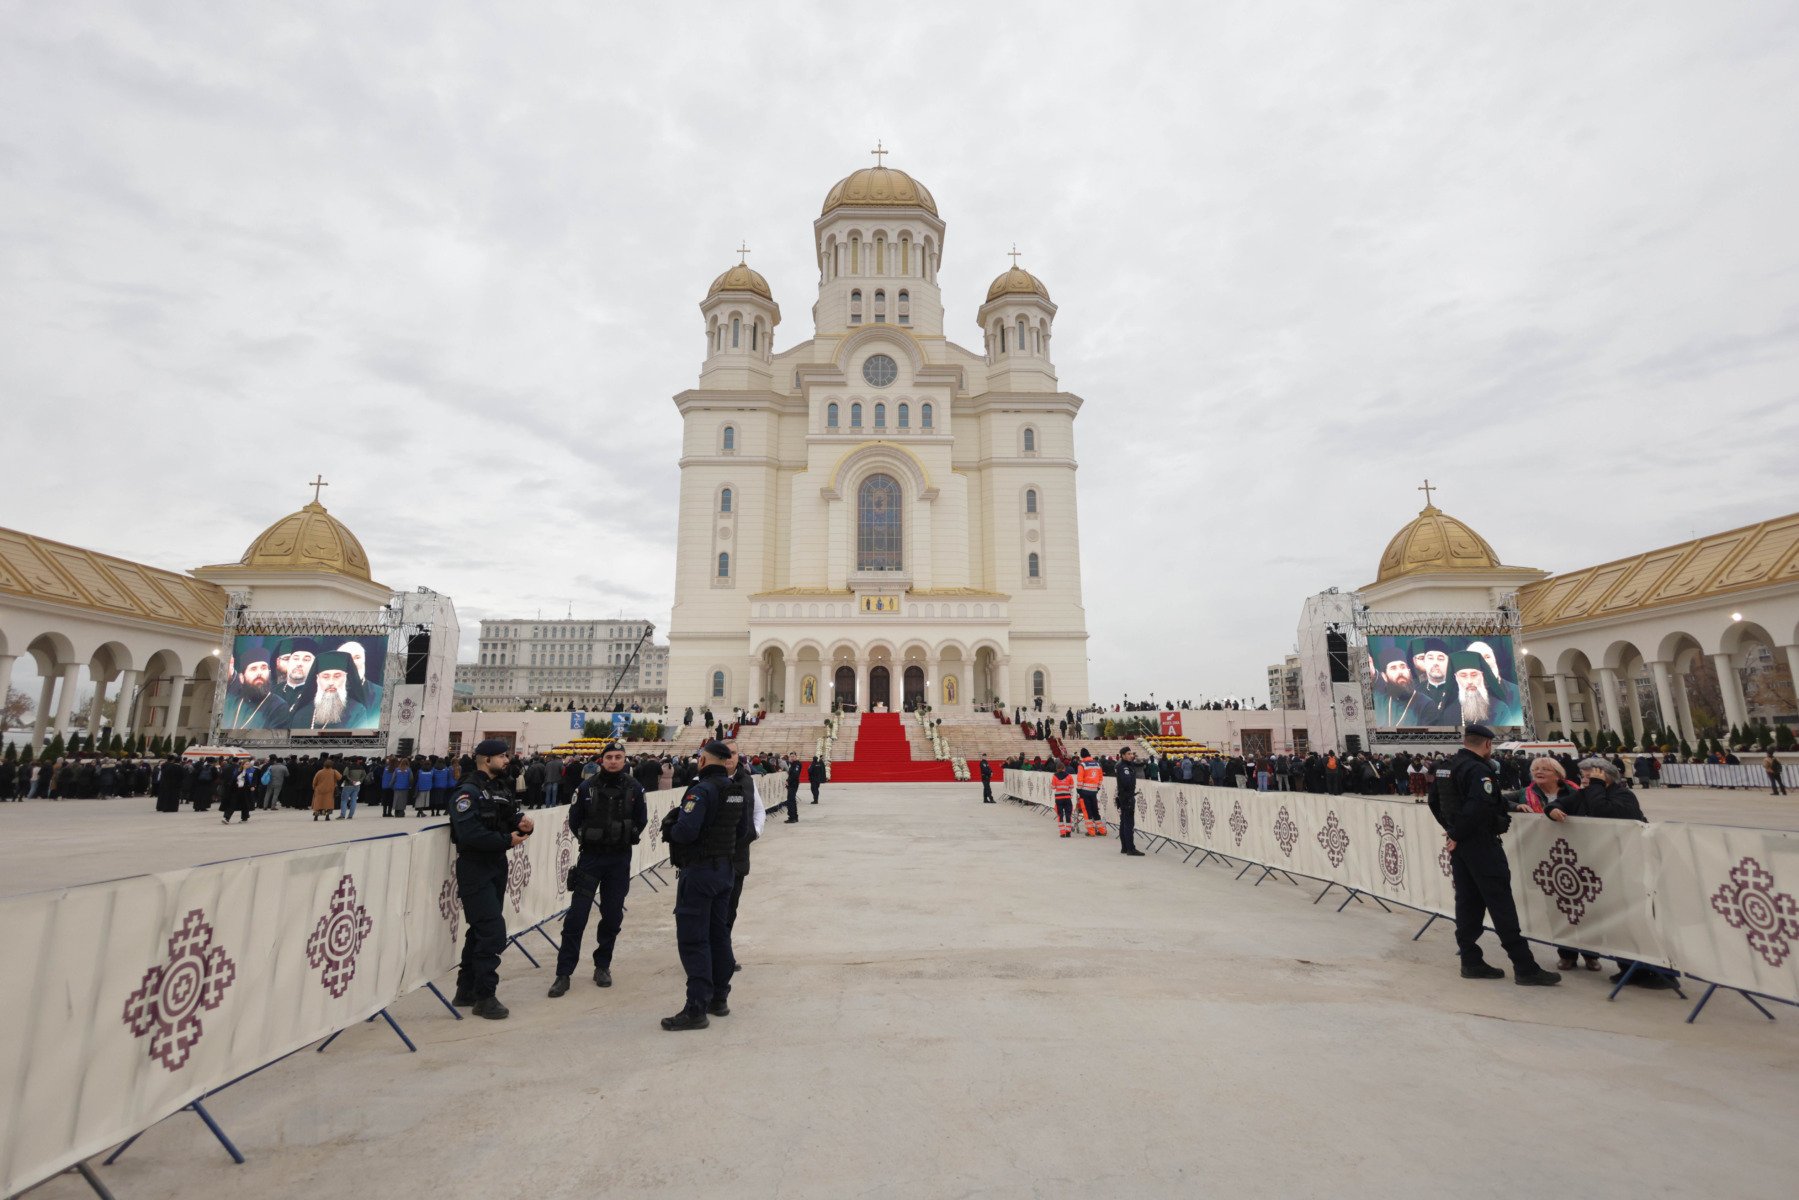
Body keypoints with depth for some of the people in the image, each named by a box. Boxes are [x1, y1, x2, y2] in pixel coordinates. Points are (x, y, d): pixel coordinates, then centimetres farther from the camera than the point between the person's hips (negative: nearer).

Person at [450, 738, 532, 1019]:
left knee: (481, 930, 17)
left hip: (497, 866, 9)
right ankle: (485, 997, 4)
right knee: (493, 932, -9)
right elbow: (469, 834, -26)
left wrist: (523, 825, -8)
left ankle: (466, 992, 30)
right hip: (474, 869, -9)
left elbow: (511, 819, 14)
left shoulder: (502, 788, 11)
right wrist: (507, 840, -20)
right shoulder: (468, 792, -16)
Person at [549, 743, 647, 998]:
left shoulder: (634, 788, -4)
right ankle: (564, 973, 6)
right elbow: (574, 820, 6)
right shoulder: (587, 788, -6)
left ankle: (602, 966, 24)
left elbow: (641, 821, 8)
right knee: (576, 915, -4)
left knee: (612, 916, 8)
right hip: (590, 857, -1)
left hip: (620, 859, 1)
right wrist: (587, 838, 2)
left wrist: (627, 838, 1)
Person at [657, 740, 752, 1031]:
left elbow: (685, 831, -26)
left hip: (699, 871, -8)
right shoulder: (737, 791, 6)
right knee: (718, 933, 17)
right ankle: (719, 998, 27)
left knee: (692, 939, -1)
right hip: (726, 869, 8)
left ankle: (696, 1009, 3)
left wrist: (669, 825, -6)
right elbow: (742, 830, 15)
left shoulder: (702, 790, -19)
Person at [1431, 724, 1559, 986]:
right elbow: (1478, 808, -29)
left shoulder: (1445, 768, 10)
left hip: (1460, 845, 8)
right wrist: (1458, 835, -17)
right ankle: (1525, 968, 2)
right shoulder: (1479, 770, -17)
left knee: (1467, 902, 12)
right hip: (1481, 844, -8)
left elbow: (1434, 802, 19)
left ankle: (1471, 962, 17)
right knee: (1501, 905, -3)